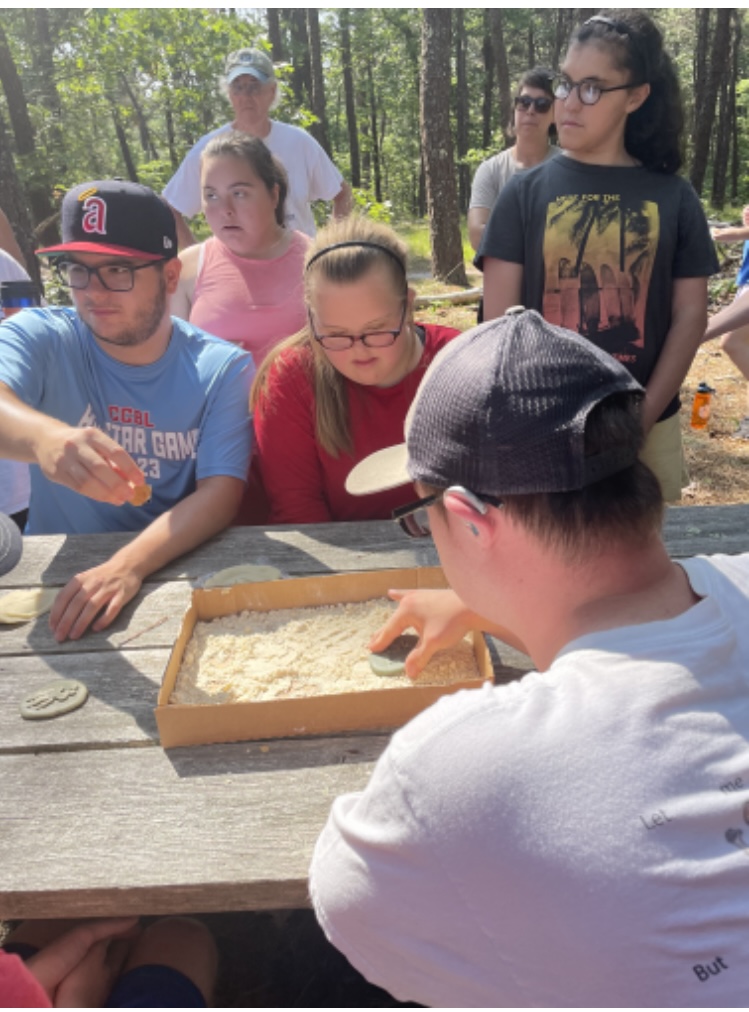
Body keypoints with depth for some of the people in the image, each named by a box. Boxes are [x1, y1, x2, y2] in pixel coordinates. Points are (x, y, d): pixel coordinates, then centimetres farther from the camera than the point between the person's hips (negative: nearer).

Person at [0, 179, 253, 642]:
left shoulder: (223, 368, -7)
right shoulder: (39, 338, -6)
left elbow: (221, 493, -15)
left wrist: (127, 566, -30)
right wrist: (45, 437, -49)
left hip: (177, 573, 0)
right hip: (56, 576, 1)